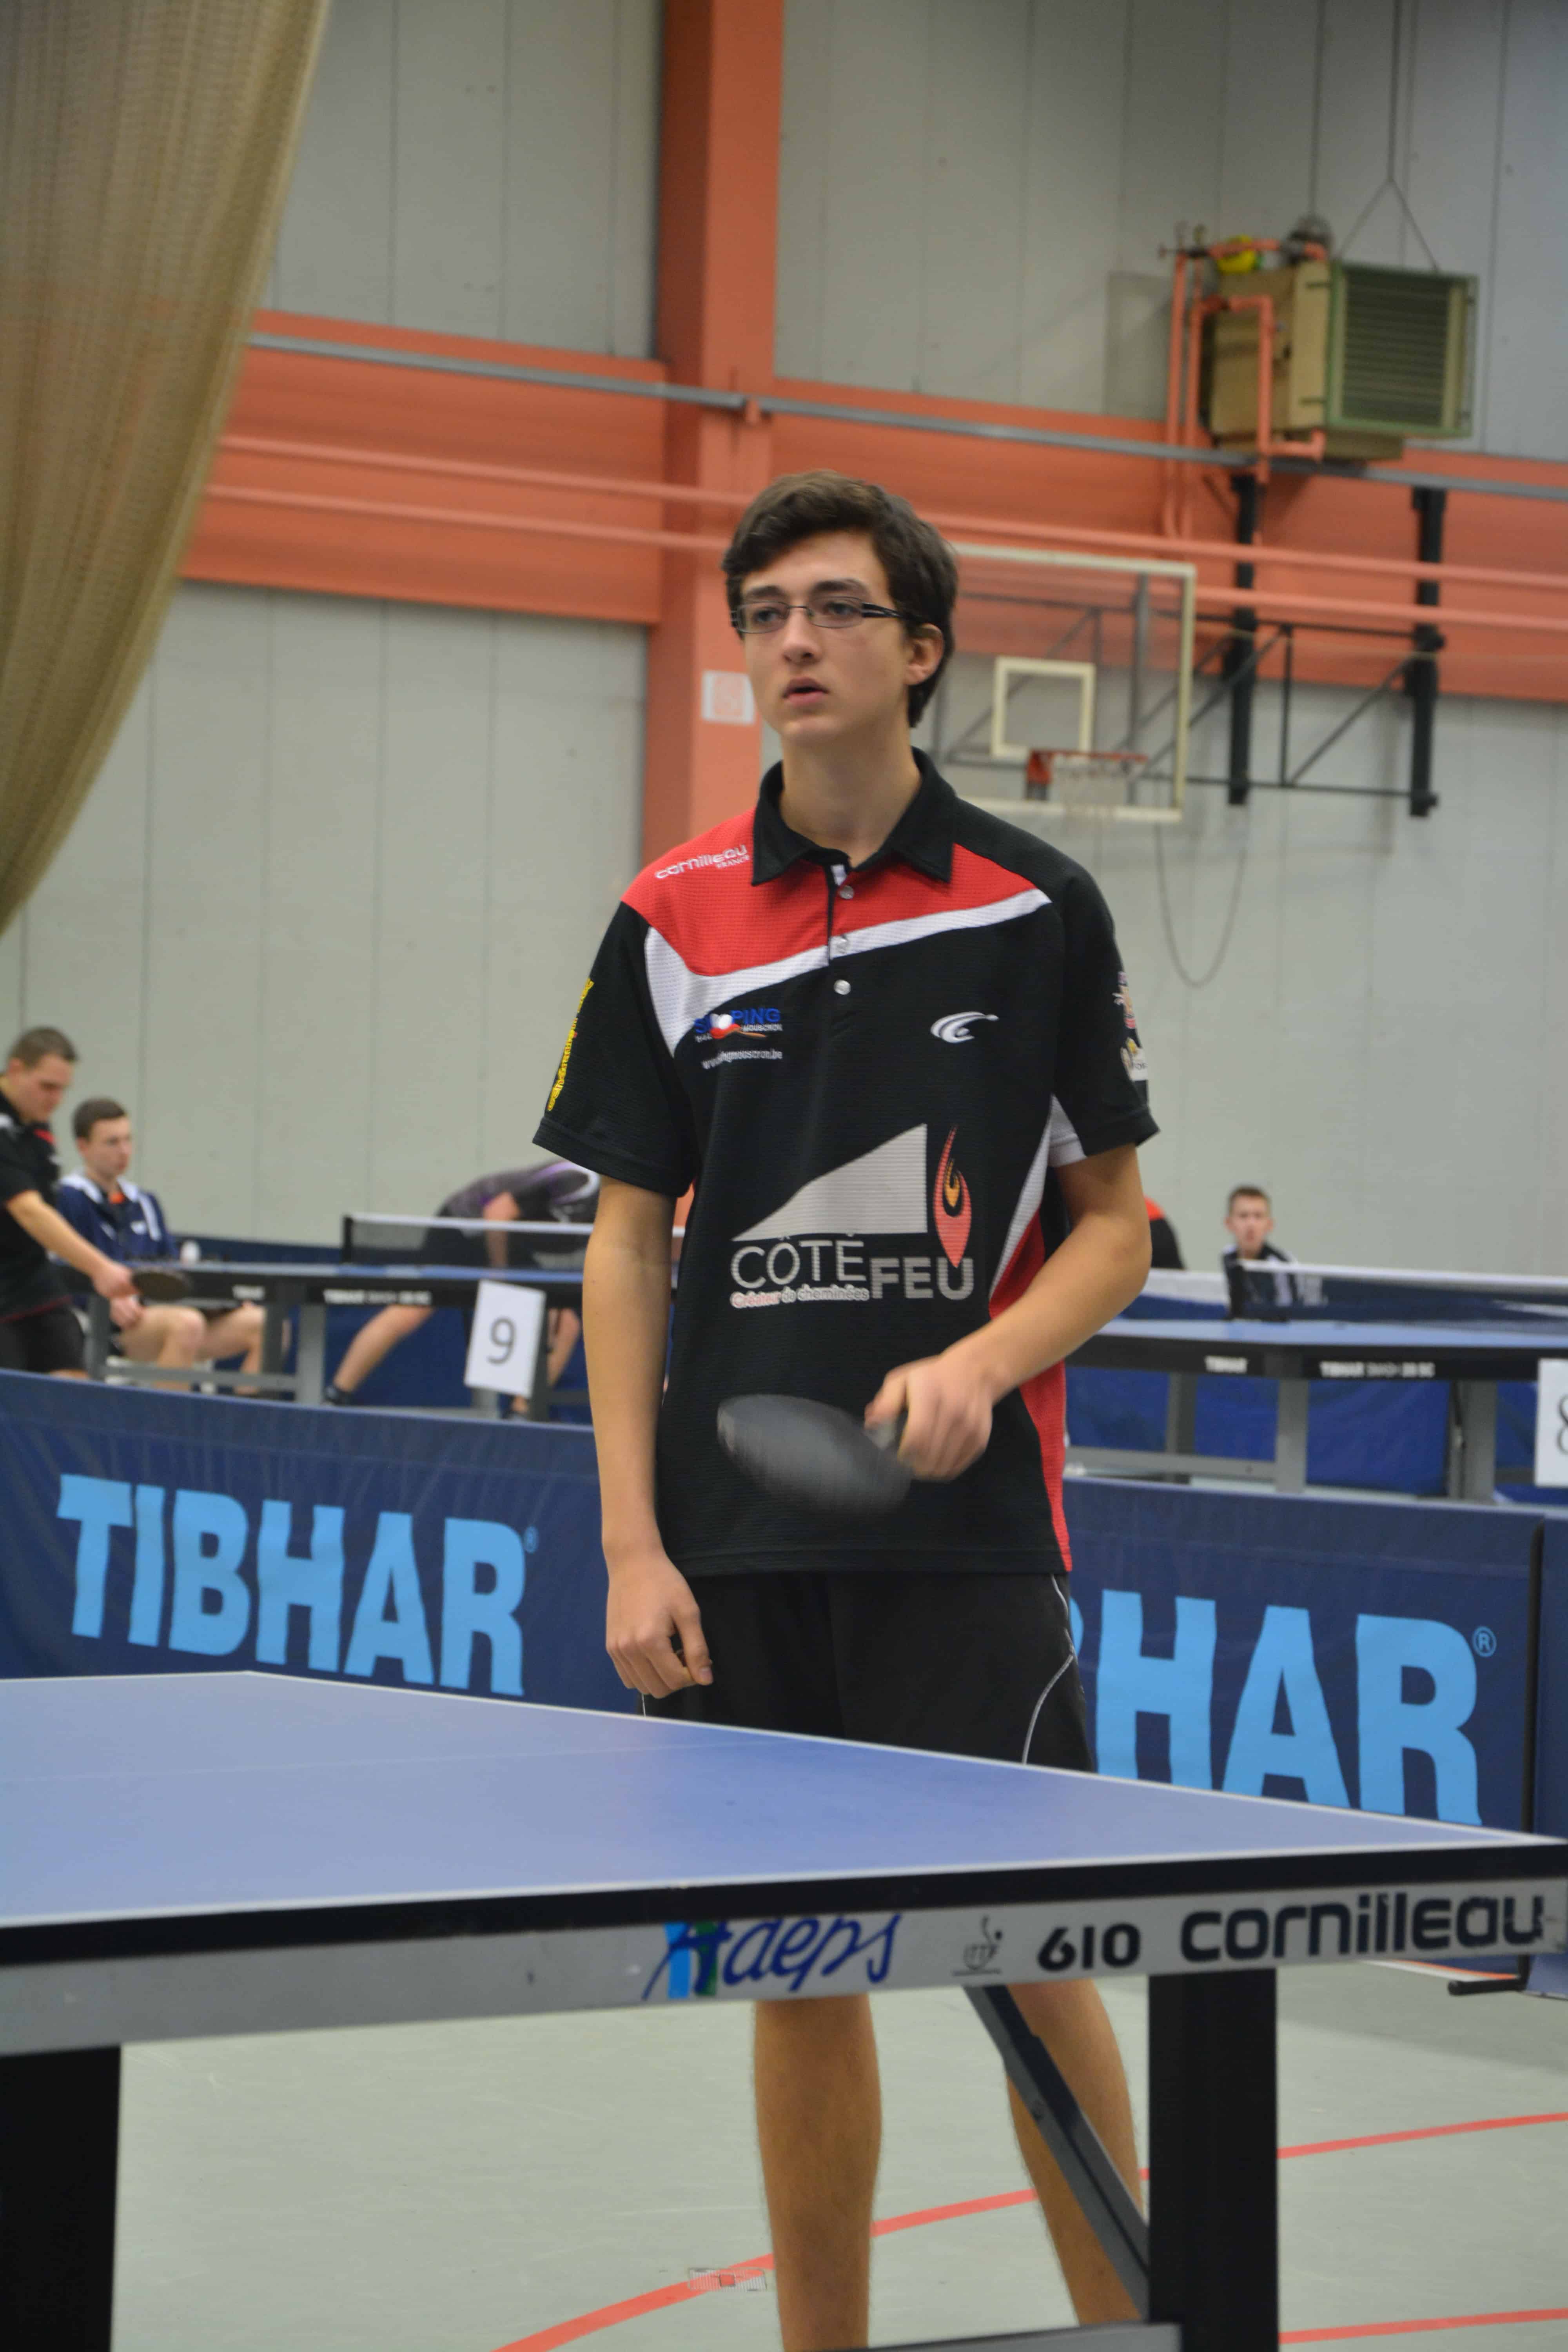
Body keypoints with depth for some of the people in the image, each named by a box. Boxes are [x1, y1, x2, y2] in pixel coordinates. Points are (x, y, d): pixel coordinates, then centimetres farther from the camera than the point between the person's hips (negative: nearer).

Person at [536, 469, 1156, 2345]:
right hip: (737, 1551, 2)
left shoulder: (1036, 909, 1)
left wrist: (980, 1363, -15)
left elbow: (1113, 1224, 5)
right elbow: (629, 1241, 7)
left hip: (968, 1537, -2)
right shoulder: (672, 923, 5)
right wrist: (633, 1542, -1)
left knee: (1027, 1957, -3)